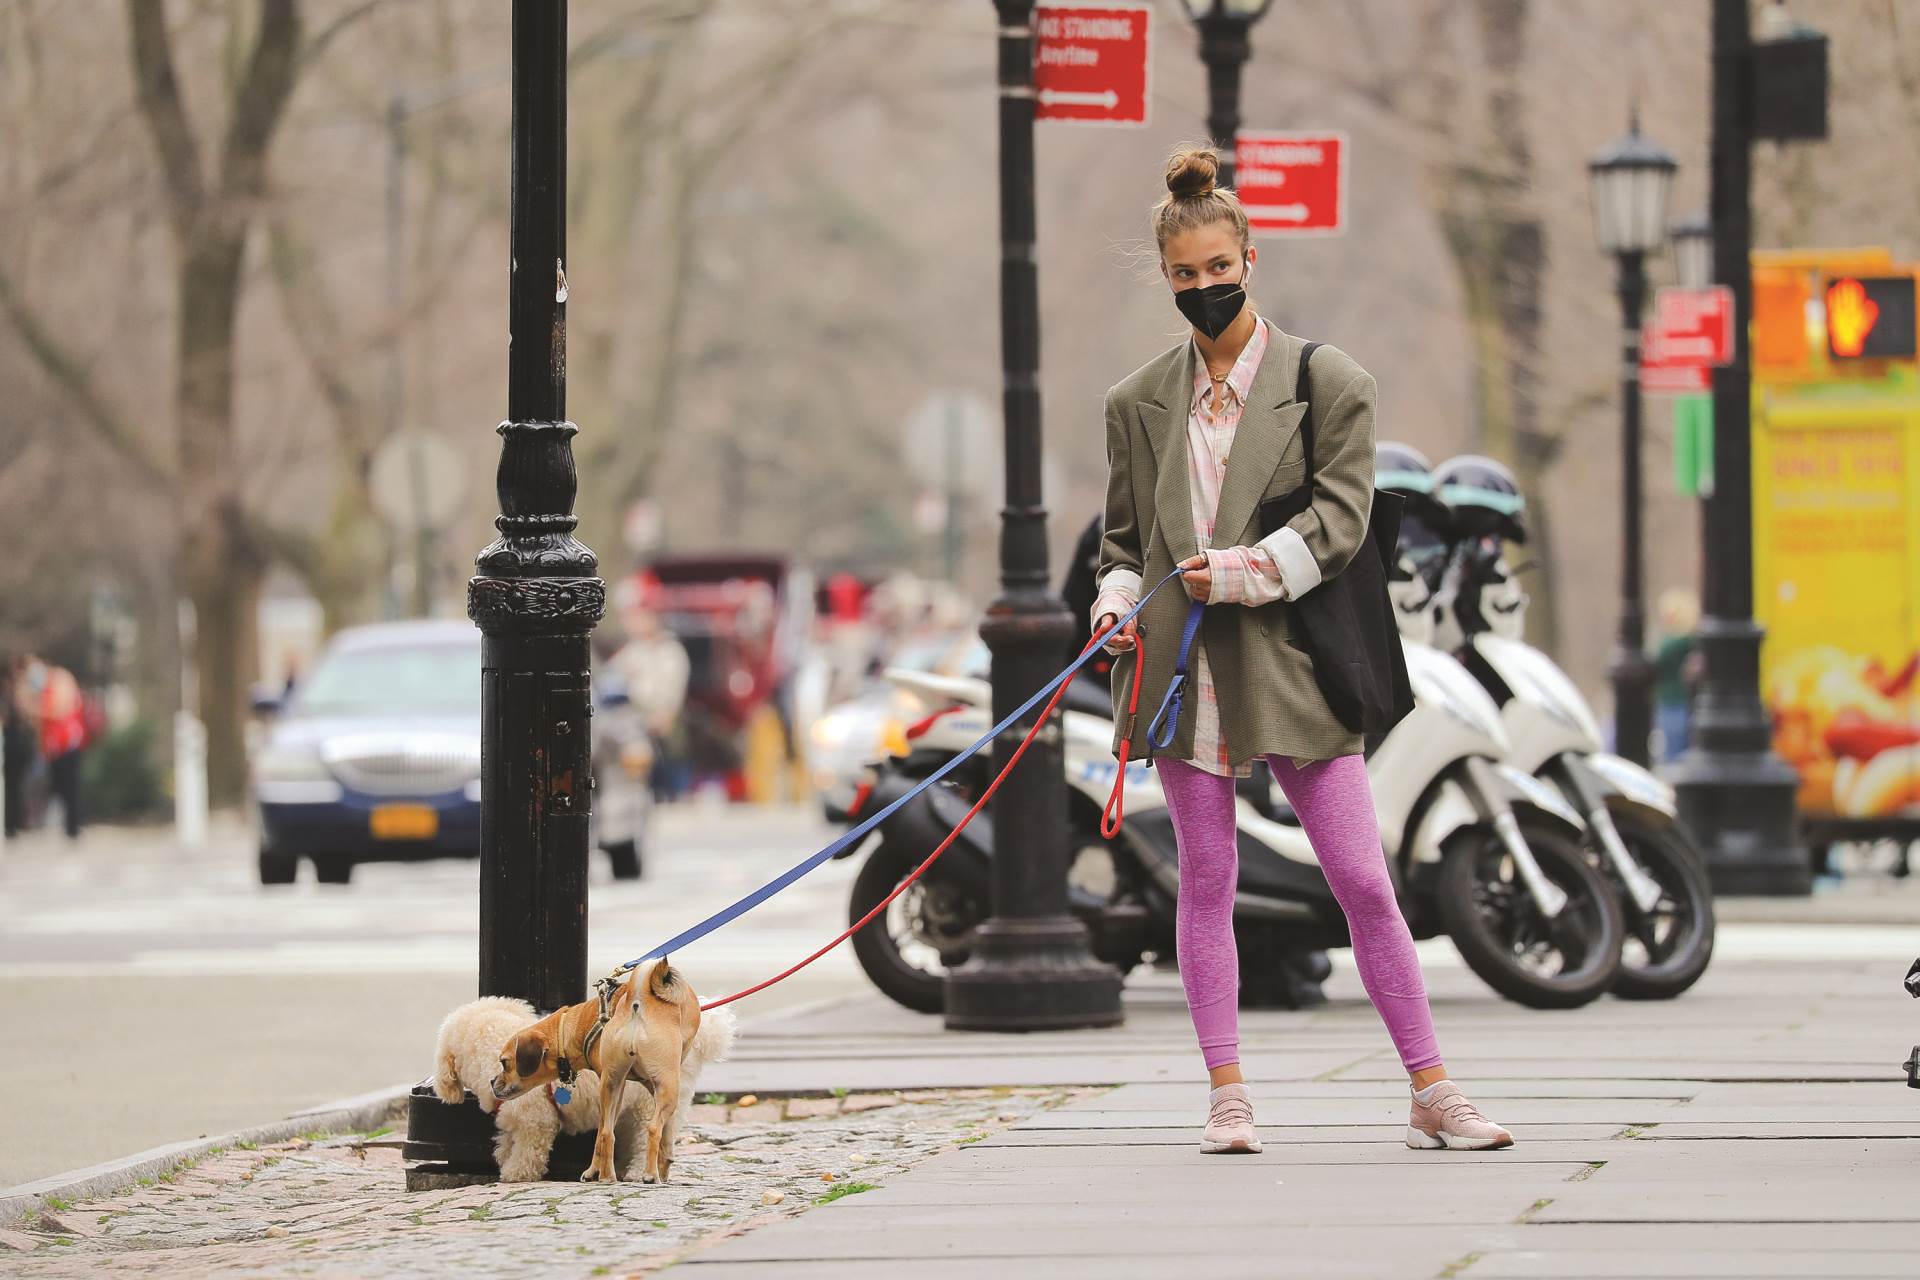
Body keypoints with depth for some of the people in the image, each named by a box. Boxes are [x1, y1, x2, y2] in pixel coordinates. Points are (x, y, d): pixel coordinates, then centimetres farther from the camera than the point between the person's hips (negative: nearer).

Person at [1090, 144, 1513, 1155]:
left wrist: (1245, 571, -17)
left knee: (1363, 881, -3)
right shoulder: (1139, 402, 12)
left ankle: (1433, 1095, 1)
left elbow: (1340, 519, -4)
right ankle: (1227, 1096, 10)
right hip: (1183, 665, 2)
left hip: (1288, 657, -2)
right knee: (1206, 881, 4)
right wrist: (1117, 604, -3)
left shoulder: (1326, 382, 3)